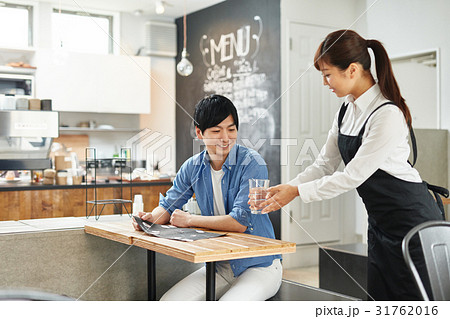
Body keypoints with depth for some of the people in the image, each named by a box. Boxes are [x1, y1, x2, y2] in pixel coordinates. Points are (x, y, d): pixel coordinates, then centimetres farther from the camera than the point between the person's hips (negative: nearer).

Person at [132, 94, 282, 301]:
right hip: (218, 266, 5)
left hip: (259, 266, -5)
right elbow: (169, 206, 11)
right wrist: (151, 218, -13)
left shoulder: (252, 164, -17)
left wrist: (189, 220, -16)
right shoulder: (192, 167, 1)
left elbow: (240, 222, -23)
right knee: (168, 302, -12)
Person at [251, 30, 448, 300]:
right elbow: (325, 165, 7)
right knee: (378, 302, 14)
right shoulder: (347, 111, 4)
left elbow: (353, 176, -22)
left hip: (411, 217, -8)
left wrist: (297, 191, -18)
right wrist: (284, 189, -5)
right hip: (380, 222, 9)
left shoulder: (388, 115, -23)